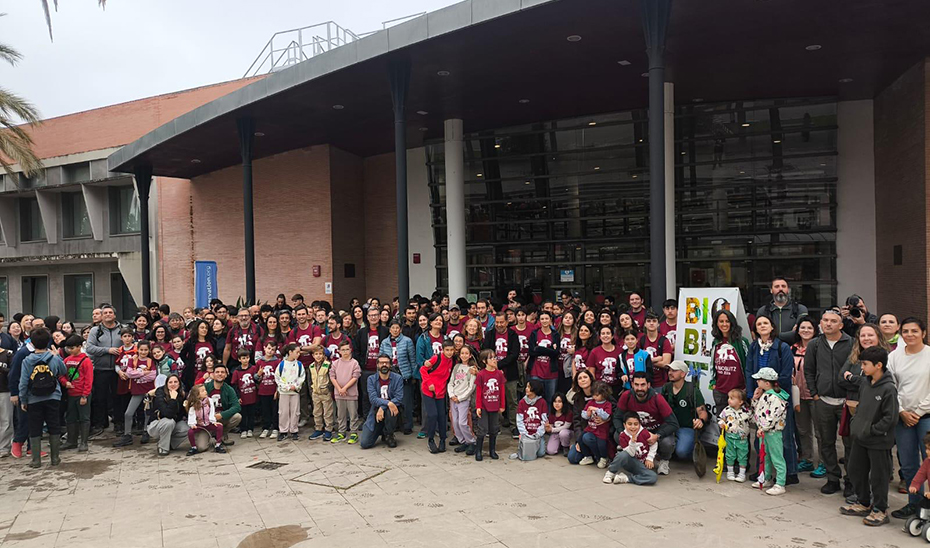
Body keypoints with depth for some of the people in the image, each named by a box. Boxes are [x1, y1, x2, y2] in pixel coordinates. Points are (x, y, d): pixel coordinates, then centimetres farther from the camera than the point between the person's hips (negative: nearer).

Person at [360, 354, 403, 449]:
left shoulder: (398, 378, -3)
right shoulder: (371, 379, 0)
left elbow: (399, 398, -13)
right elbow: (372, 398, -13)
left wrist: (383, 407, -25)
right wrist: (388, 403, -30)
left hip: (391, 410, -1)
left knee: (390, 411, -39)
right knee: (364, 443, -12)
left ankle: (388, 435, -7)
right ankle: (380, 431, 22)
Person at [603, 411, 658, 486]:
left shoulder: (644, 433, -13)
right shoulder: (623, 437, -13)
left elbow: (654, 445, 3)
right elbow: (630, 454, -17)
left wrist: (649, 458, -4)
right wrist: (632, 441, -33)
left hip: (643, 465, 1)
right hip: (630, 462, -1)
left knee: (653, 478, -30)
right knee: (623, 454, -38)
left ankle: (625, 478, -21)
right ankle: (610, 473, -15)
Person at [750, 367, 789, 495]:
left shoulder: (775, 397, -21)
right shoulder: (763, 395, 10)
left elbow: (773, 416, -25)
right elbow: (757, 410, 20)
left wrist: (763, 428, -21)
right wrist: (755, 399, 6)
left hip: (773, 432, -10)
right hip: (763, 431, 10)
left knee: (777, 458, -2)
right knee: (765, 456, 20)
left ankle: (780, 485, 4)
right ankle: (767, 479, 33)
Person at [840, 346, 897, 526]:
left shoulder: (888, 389, -19)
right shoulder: (864, 382, 3)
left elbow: (890, 418, -19)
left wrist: (871, 430, -17)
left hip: (879, 442, -8)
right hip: (860, 438, 8)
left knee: (878, 476, 4)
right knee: (856, 470, 17)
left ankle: (880, 510, 19)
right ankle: (863, 503, 32)